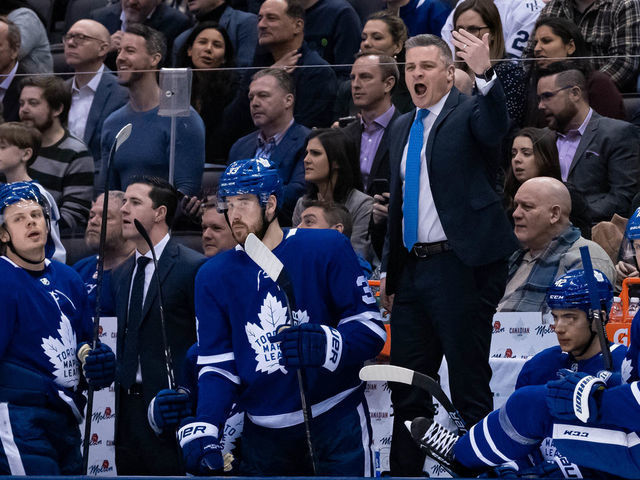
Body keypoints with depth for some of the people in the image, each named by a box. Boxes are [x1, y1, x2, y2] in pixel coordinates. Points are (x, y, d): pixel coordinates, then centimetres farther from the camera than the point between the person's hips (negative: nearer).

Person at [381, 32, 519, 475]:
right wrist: (389, 272, 20)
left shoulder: (469, 113, -4)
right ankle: (406, 473, 22)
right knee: (408, 388, 13)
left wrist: (485, 74, -48)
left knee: (469, 385, -4)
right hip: (413, 269, 7)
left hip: (461, 268, -7)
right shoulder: (402, 129, 17)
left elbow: (496, 126, -29)